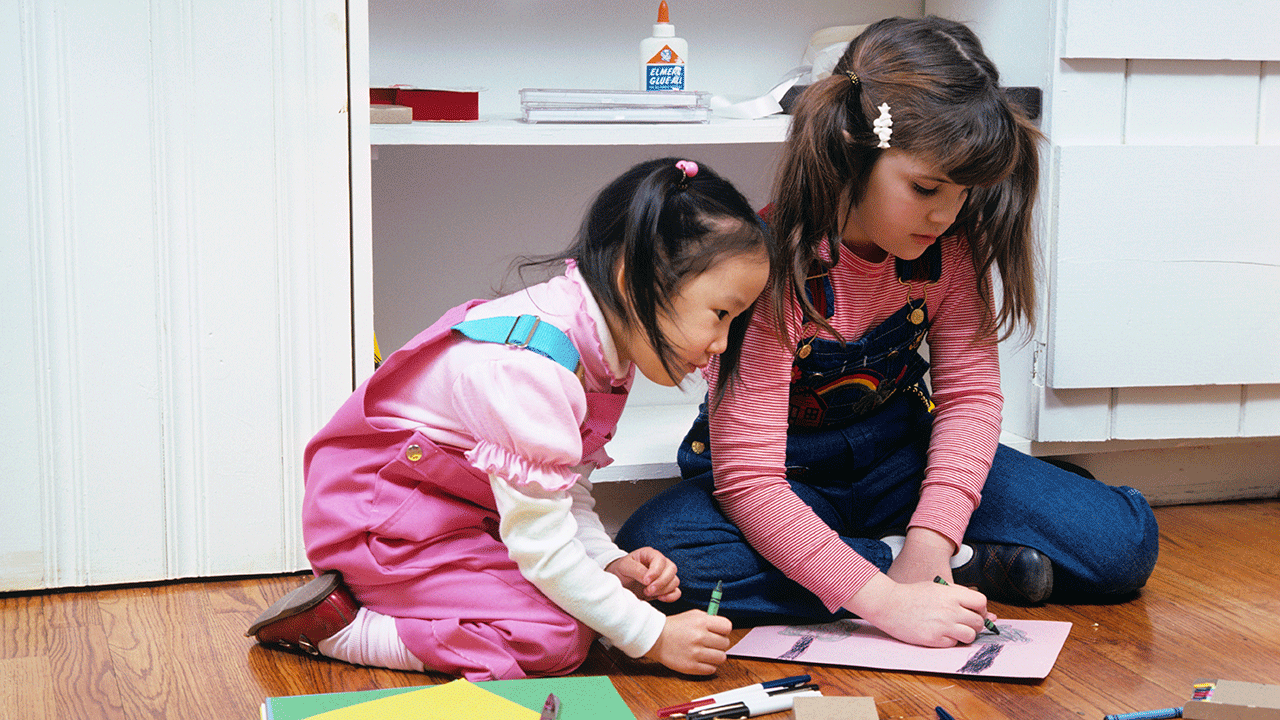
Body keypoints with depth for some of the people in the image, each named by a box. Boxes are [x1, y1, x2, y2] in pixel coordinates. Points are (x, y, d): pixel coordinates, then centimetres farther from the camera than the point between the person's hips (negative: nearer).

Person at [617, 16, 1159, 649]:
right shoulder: (772, 263, -28)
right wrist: (887, 599, -41)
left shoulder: (951, 242, -12)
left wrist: (927, 544, -26)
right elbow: (748, 478, -32)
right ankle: (967, 565, -26)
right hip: (788, 474, -2)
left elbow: (969, 393, -9)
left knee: (1125, 544, -13)